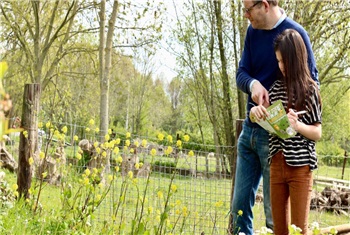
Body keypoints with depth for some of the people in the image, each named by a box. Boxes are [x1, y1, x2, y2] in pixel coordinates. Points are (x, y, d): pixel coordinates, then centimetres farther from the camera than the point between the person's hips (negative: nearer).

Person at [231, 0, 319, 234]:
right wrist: (254, 85, -20)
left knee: (275, 212, 1)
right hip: (249, 129, 7)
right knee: (239, 206, 12)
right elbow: (241, 74, 4)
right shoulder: (253, 31, 6)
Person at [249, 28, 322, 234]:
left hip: (300, 166, -5)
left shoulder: (310, 90, -5)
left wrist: (298, 126, -21)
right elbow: (261, 117, 17)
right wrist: (255, 111, -6)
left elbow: (318, 133, -3)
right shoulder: (277, 87, 8)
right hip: (277, 164, 5)